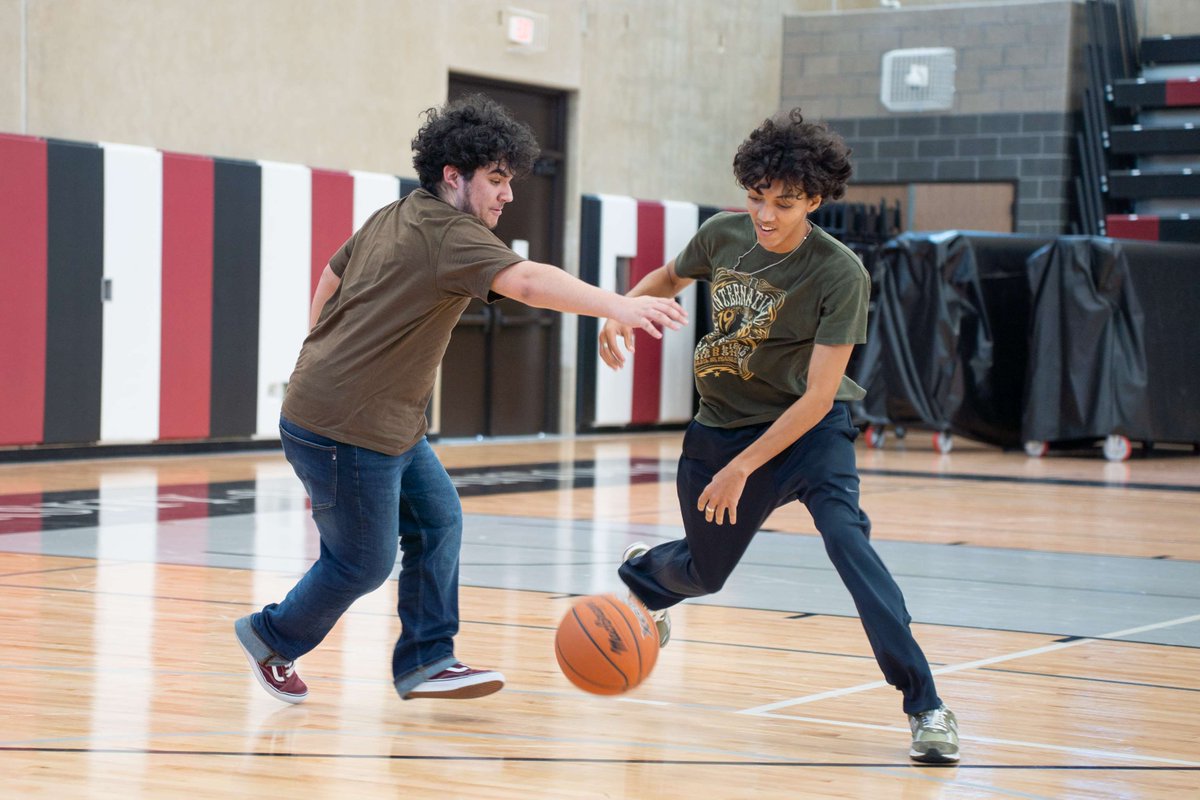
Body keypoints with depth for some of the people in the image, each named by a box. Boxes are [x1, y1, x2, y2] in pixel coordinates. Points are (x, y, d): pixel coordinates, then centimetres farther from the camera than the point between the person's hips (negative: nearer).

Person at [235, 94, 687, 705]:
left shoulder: (391, 219, 11)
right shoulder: (448, 234, -19)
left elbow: (330, 276, 25)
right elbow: (524, 280, -36)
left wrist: (324, 360, 34)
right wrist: (616, 305, -47)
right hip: (345, 428, -10)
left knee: (438, 521, 9)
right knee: (365, 563, 3)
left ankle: (425, 661, 13)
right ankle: (271, 639, 24)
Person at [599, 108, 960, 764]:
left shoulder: (840, 274, -24)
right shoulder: (723, 234, -11)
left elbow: (818, 396, -24)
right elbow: (671, 277, 14)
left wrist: (741, 470, -25)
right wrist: (620, 311, -6)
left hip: (809, 429, -3)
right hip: (721, 425, 3)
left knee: (845, 535, -28)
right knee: (704, 571, 15)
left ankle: (925, 704, -27)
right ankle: (640, 573, 55)